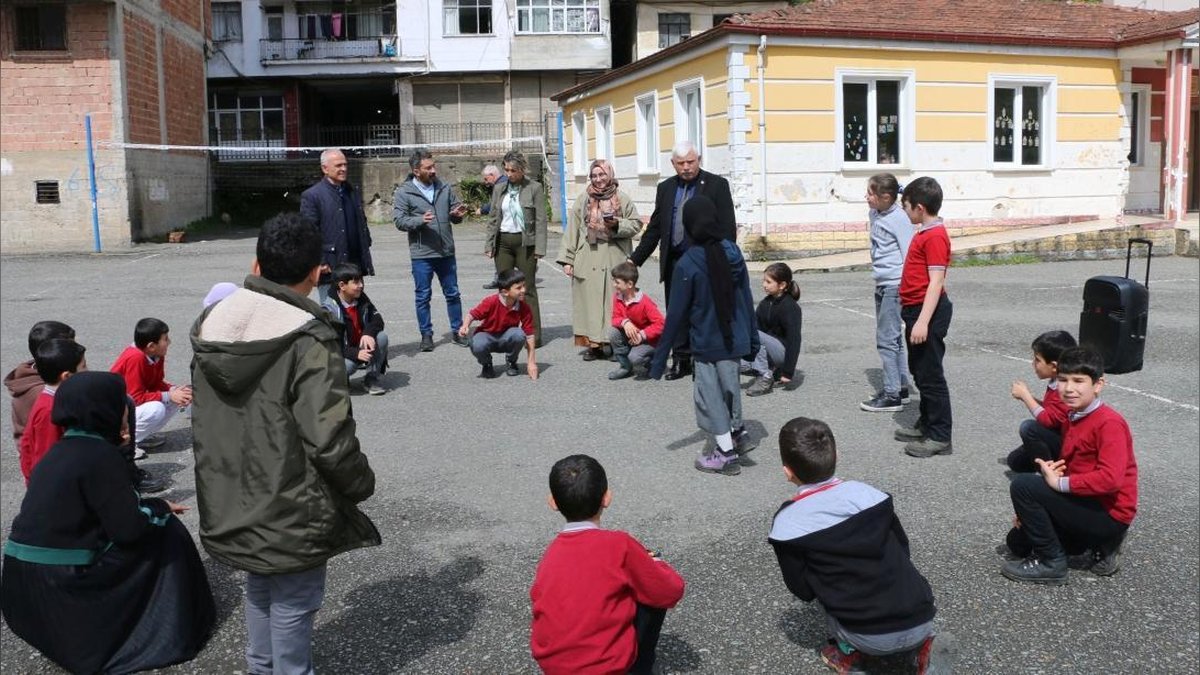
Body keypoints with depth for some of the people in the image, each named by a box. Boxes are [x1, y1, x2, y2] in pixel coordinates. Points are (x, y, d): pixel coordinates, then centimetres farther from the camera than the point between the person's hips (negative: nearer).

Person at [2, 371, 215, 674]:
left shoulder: (61, 451, 11)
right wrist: (162, 508, 2)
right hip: (60, 585, -8)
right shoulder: (98, 454, -15)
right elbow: (130, 526, -15)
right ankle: (168, 634, 12)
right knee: (164, 532, 4)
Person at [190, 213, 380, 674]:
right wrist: (362, 484, -9)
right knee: (292, 605, 9)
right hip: (289, 511, -7)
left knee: (260, 591, 27)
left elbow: (206, 418, 10)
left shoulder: (210, 324, 0)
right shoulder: (308, 341, -24)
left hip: (230, 504, 8)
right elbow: (330, 440, -25)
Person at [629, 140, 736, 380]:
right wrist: (635, 259, 10)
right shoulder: (665, 188, 11)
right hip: (674, 262, 5)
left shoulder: (716, 185, -2)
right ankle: (681, 361, 19)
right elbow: (654, 228, 14)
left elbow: (727, 227, -6)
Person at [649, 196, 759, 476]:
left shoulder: (686, 265, -16)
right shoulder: (734, 253, -3)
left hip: (706, 343, -5)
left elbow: (675, 313, -13)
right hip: (735, 339, 5)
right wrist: (752, 337, 15)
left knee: (710, 394, 7)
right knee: (729, 387, 24)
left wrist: (660, 355, -6)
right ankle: (738, 433, 28)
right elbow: (747, 298, 4)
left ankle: (726, 454, 14)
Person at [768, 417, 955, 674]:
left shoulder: (786, 524, -8)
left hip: (870, 639, -2)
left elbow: (803, 591, 0)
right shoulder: (866, 493, 1)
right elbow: (903, 551, 11)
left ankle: (850, 653, 15)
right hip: (921, 620, 2)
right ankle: (922, 646, 11)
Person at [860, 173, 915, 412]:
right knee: (892, 338, 16)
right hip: (882, 284, 9)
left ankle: (892, 395, -3)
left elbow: (909, 256, -14)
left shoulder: (900, 218, -15)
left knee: (886, 339, -8)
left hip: (895, 285, -9)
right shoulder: (874, 214, 9)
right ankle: (900, 387, 26)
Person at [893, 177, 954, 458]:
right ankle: (927, 424, 31)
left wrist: (923, 321, -27)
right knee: (920, 372, 18)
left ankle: (940, 437, 1)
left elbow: (936, 281, -23)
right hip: (916, 309, 10)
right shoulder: (924, 233, 14)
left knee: (930, 374, -5)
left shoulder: (935, 237, -18)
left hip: (927, 311, -10)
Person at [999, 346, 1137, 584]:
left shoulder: (1109, 423, -20)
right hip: (1085, 504, 9)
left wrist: (1059, 483, -22)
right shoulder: (1071, 419, 8)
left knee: (1022, 485, -20)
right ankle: (1101, 548, 15)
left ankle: (1051, 563, -7)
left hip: (1109, 515, -9)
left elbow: (1110, 479, -31)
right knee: (1017, 541, 14)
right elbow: (1068, 469, 12)